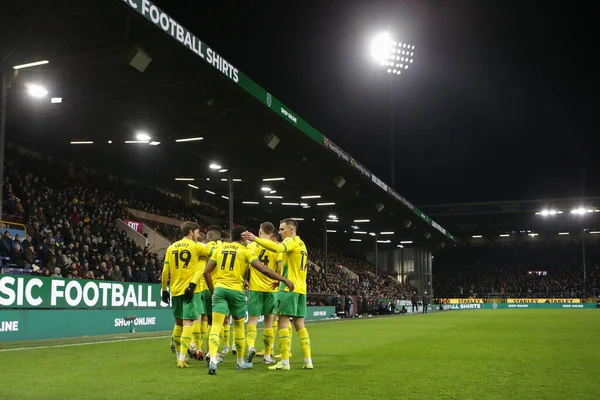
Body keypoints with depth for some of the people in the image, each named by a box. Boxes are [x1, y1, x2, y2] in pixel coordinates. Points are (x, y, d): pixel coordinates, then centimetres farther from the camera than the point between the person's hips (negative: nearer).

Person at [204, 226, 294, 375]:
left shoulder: (220, 248, 13)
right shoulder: (245, 251, 1)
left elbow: (206, 272, 9)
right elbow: (264, 270, -8)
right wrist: (284, 280, -5)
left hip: (219, 289, 2)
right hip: (236, 290, -2)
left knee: (216, 326, -4)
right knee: (239, 326, 15)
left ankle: (213, 360, -25)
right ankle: (241, 362, 26)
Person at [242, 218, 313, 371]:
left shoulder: (291, 241, -7)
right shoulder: (301, 244, 20)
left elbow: (277, 247, -29)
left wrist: (255, 239, -33)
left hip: (289, 288, -9)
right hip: (301, 288, 9)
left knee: (283, 322, -6)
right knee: (299, 324, 10)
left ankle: (285, 362, -9)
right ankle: (308, 360, 8)